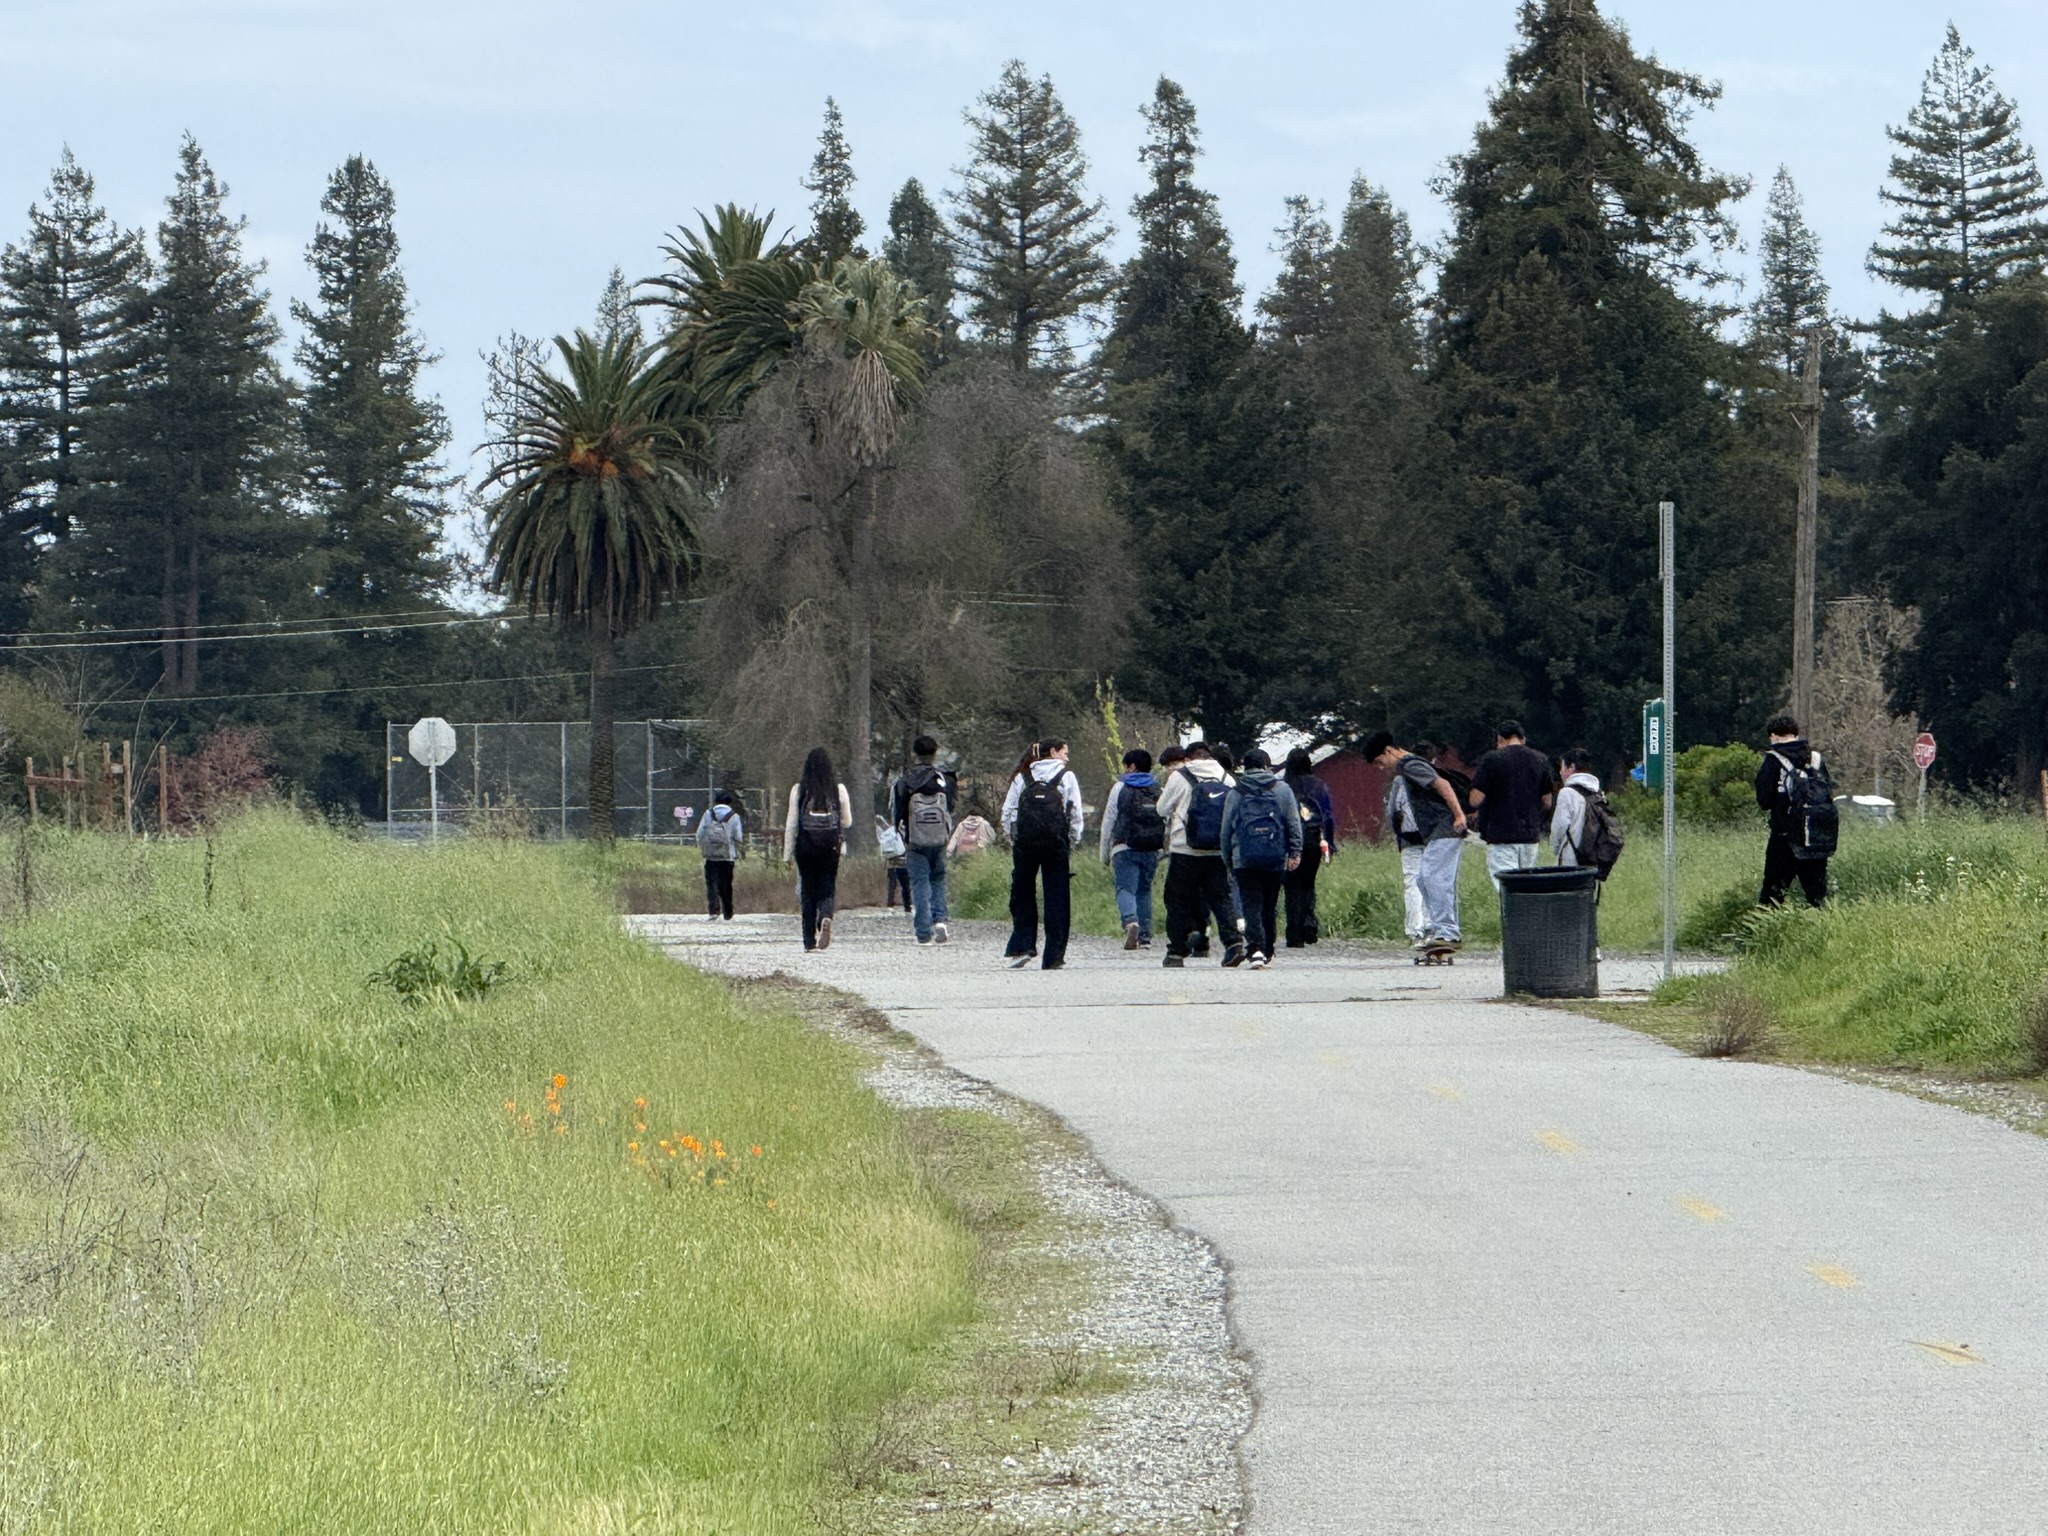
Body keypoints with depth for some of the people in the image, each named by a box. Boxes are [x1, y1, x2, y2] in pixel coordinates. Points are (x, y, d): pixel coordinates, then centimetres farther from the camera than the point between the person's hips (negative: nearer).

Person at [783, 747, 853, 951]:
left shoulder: (798, 790, -2)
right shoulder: (838, 789, 0)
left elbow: (791, 824, -1)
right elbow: (847, 821, 8)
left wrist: (787, 854, 4)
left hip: (806, 844, 0)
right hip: (831, 845, 0)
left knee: (808, 890, 7)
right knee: (827, 888, 5)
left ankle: (810, 940, 5)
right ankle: (825, 918, -27)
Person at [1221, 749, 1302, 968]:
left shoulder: (1235, 794, 6)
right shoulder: (1282, 790, 6)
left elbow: (1226, 829, 9)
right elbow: (1294, 823, 3)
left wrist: (1227, 858, 16)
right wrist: (1295, 852, 6)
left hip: (1244, 858, -1)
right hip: (1275, 858, 1)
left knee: (1251, 905, -5)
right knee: (1270, 907, 11)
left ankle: (1255, 948, -23)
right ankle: (1267, 953, 18)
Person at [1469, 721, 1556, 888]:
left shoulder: (1492, 760, -7)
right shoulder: (1541, 760, 6)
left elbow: (1476, 800, -10)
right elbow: (1547, 803, 10)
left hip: (1500, 835, -5)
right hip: (1530, 834, 5)